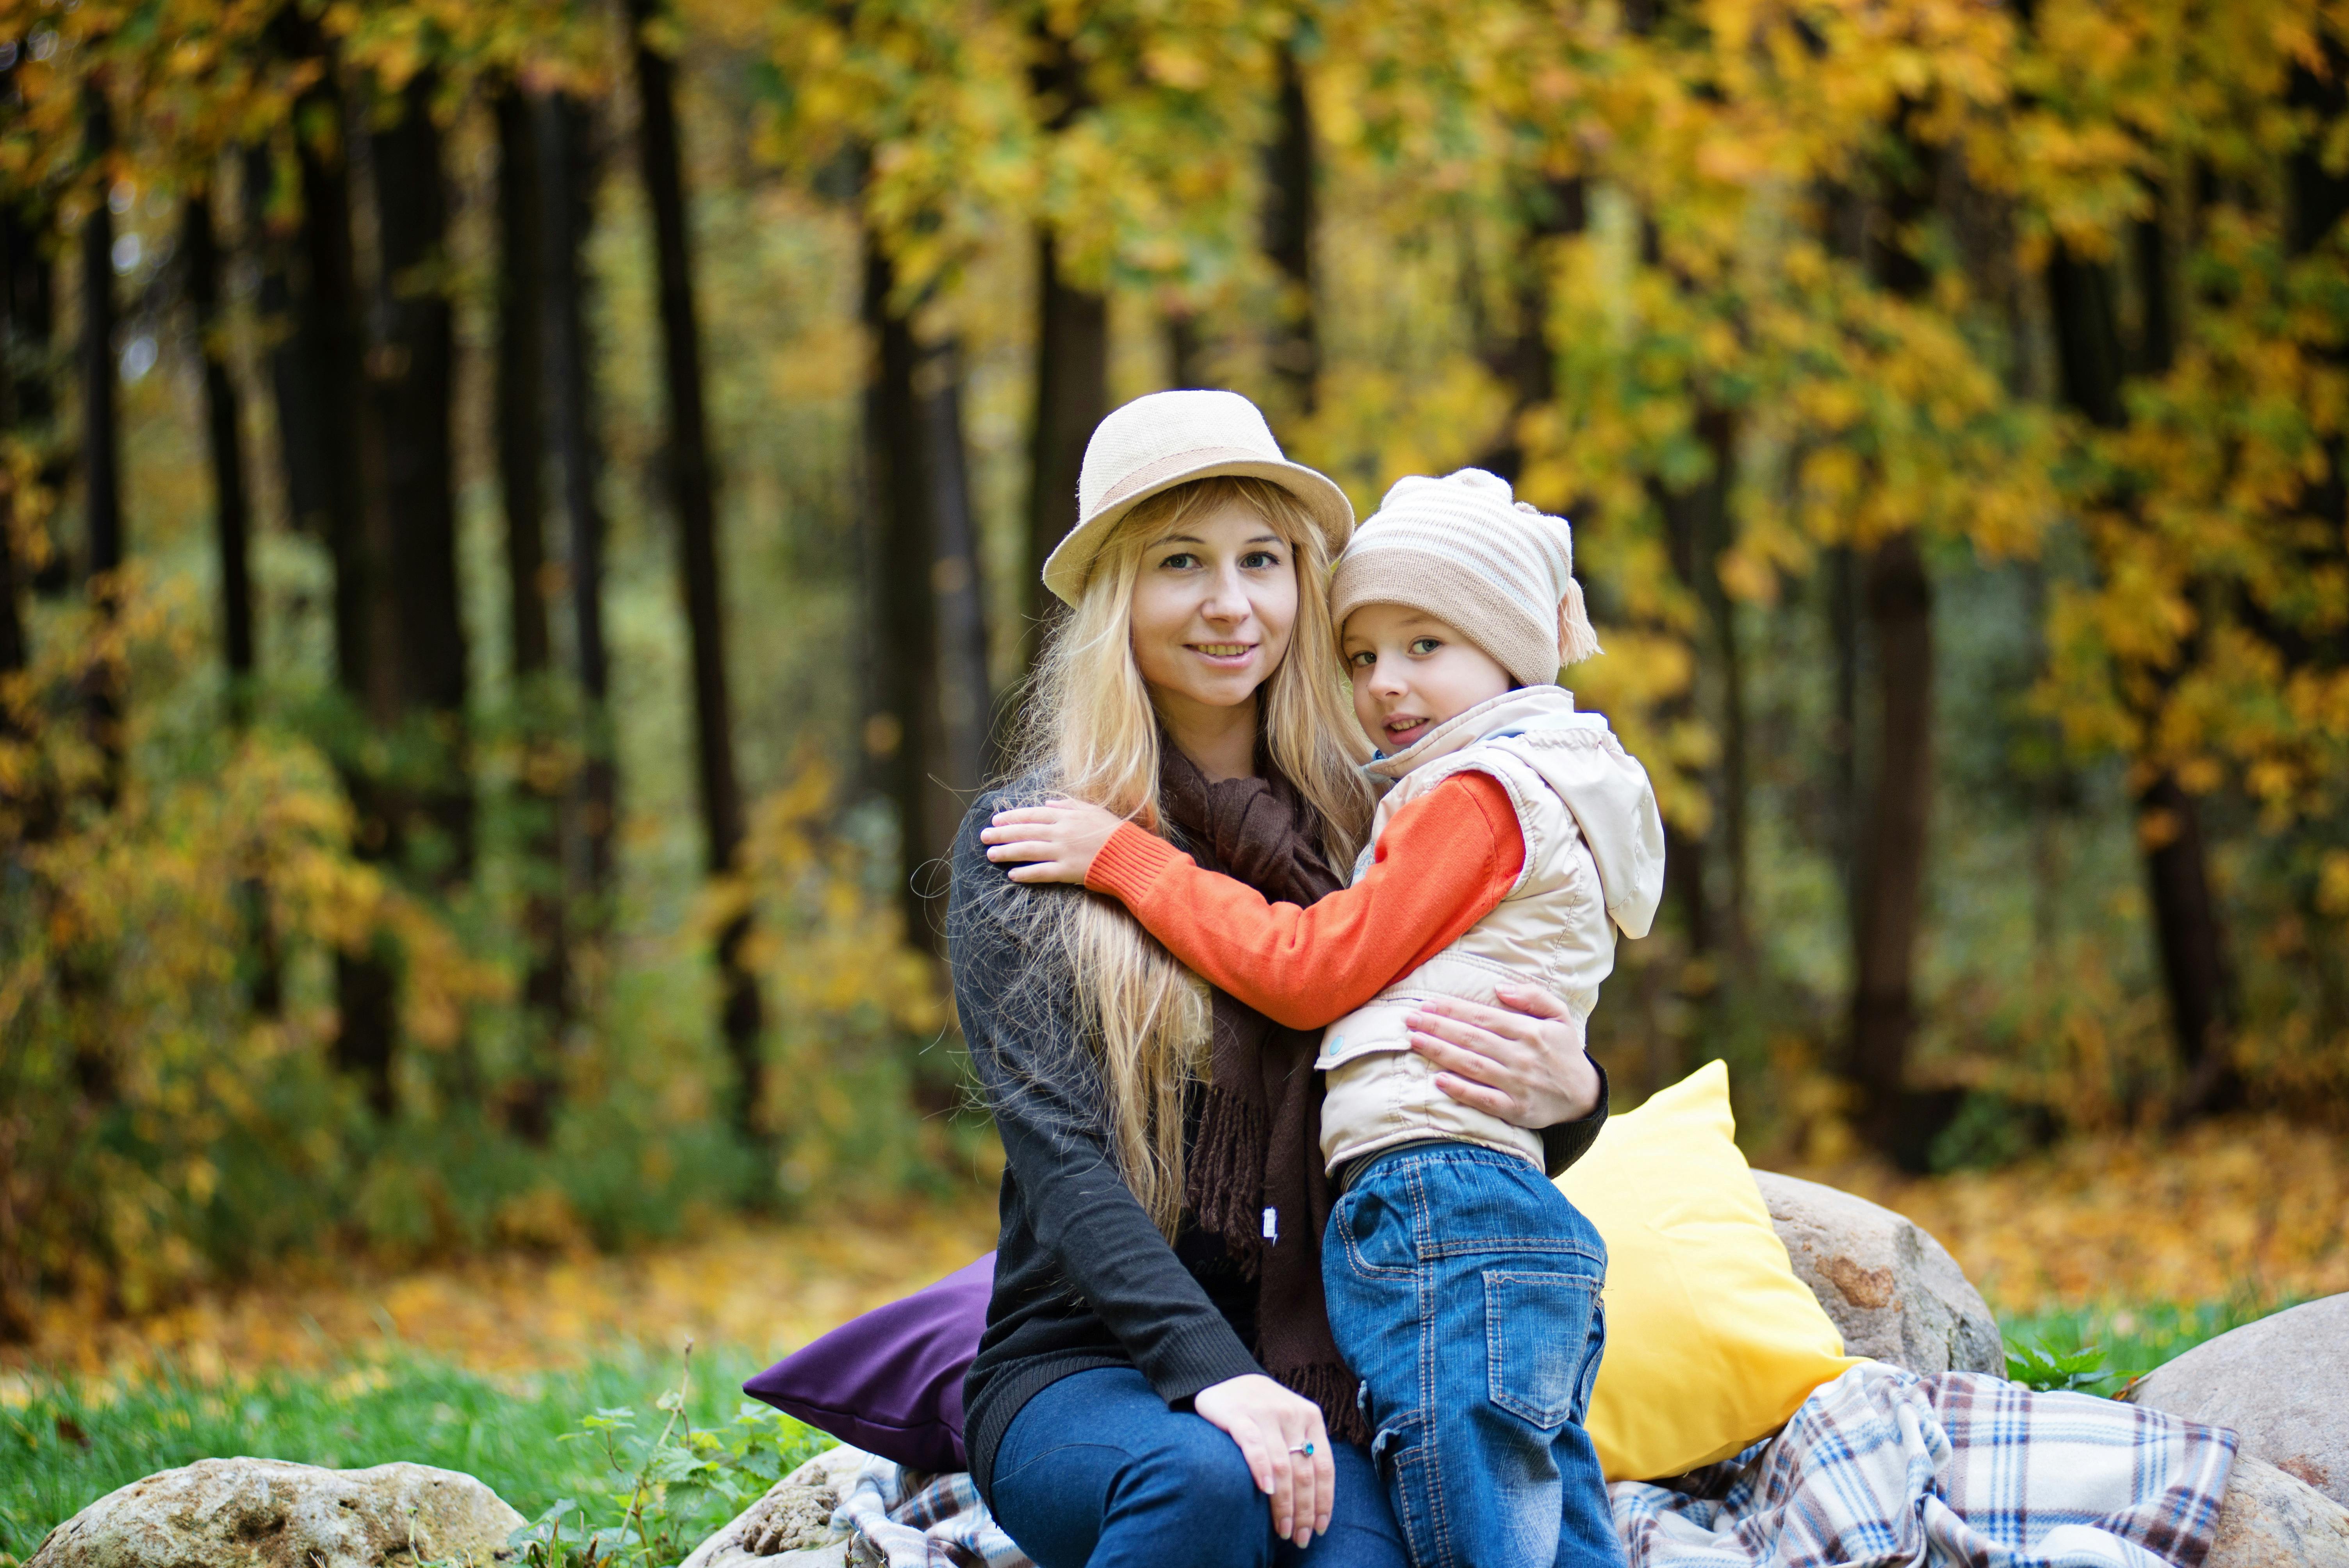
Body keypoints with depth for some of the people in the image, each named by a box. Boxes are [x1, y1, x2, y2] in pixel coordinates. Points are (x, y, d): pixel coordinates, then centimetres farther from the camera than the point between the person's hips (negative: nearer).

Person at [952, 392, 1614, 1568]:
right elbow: (1058, 1153, -9)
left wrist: (1570, 1098, -13)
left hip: (1313, 1373, 1)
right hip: (1079, 1369, -1)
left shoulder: (1369, 838, 9)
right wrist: (1208, 1372, -24)